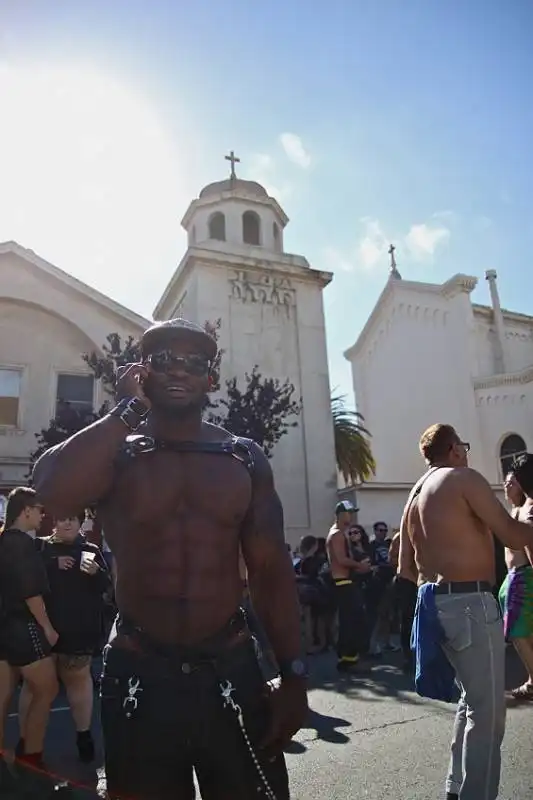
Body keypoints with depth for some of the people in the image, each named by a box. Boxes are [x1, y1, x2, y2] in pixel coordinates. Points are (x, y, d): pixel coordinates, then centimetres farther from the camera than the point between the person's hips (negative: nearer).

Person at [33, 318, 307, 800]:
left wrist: (294, 676, -4)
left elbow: (272, 571, 1)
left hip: (232, 670, 1)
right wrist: (128, 410, -16)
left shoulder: (245, 459, 2)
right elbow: (52, 493, -25)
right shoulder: (113, 452, -2)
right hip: (138, 673, 0)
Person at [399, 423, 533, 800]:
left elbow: (406, 568, 15)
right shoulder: (464, 478, -8)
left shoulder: (414, 496, 16)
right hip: (470, 604, -9)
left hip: (436, 603, 9)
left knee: (472, 699, 22)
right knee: (488, 711, 0)